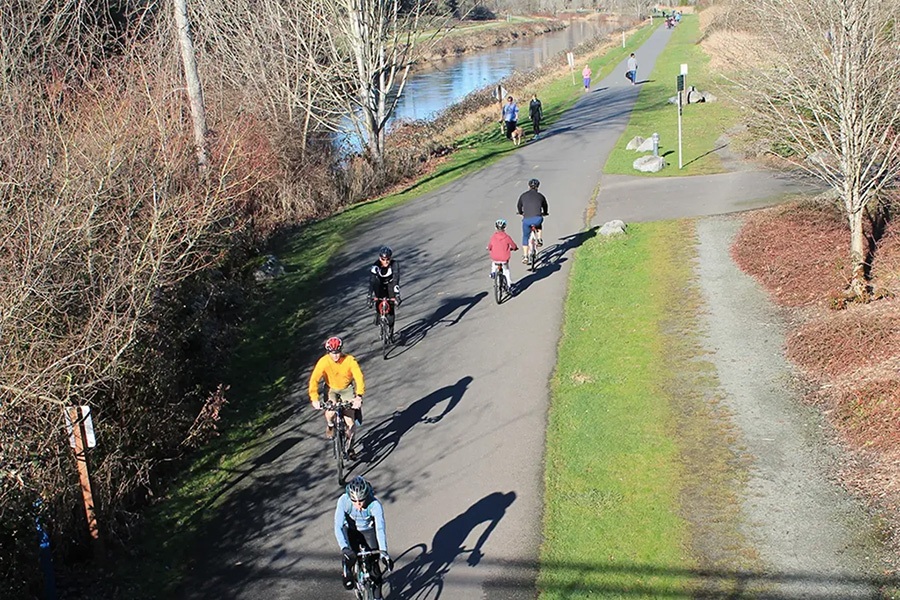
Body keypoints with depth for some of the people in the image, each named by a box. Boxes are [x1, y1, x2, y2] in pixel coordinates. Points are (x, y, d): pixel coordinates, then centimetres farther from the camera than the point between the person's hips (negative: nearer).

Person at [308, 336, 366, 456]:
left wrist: (359, 396, -50)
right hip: (332, 389, 0)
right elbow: (314, 380, -32)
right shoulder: (323, 362, -26)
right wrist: (314, 399, -45)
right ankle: (330, 425, 9)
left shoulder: (350, 361, -27)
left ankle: (349, 446, 20)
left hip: (347, 389, 0)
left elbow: (359, 378, -35)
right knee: (330, 413, -28)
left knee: (350, 422, -6)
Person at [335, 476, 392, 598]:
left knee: (373, 562, -8)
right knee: (349, 555, -21)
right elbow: (338, 527, -36)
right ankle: (347, 573, 13)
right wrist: (344, 548, -50)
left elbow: (380, 528, -40)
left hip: (369, 531, 0)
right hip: (351, 530, 0)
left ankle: (377, 587, 19)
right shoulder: (343, 501, -33)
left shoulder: (375, 505, -35)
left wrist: (383, 551, -53)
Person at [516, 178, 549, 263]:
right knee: (539, 225, 38)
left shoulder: (523, 196, 14)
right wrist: (545, 213, 52)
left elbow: (519, 207, 27)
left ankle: (525, 256, 15)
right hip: (537, 219, 0)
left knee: (525, 237, 19)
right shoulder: (540, 196, 14)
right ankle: (539, 239, 23)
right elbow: (545, 207, 30)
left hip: (526, 220, 0)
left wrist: (521, 213, 50)